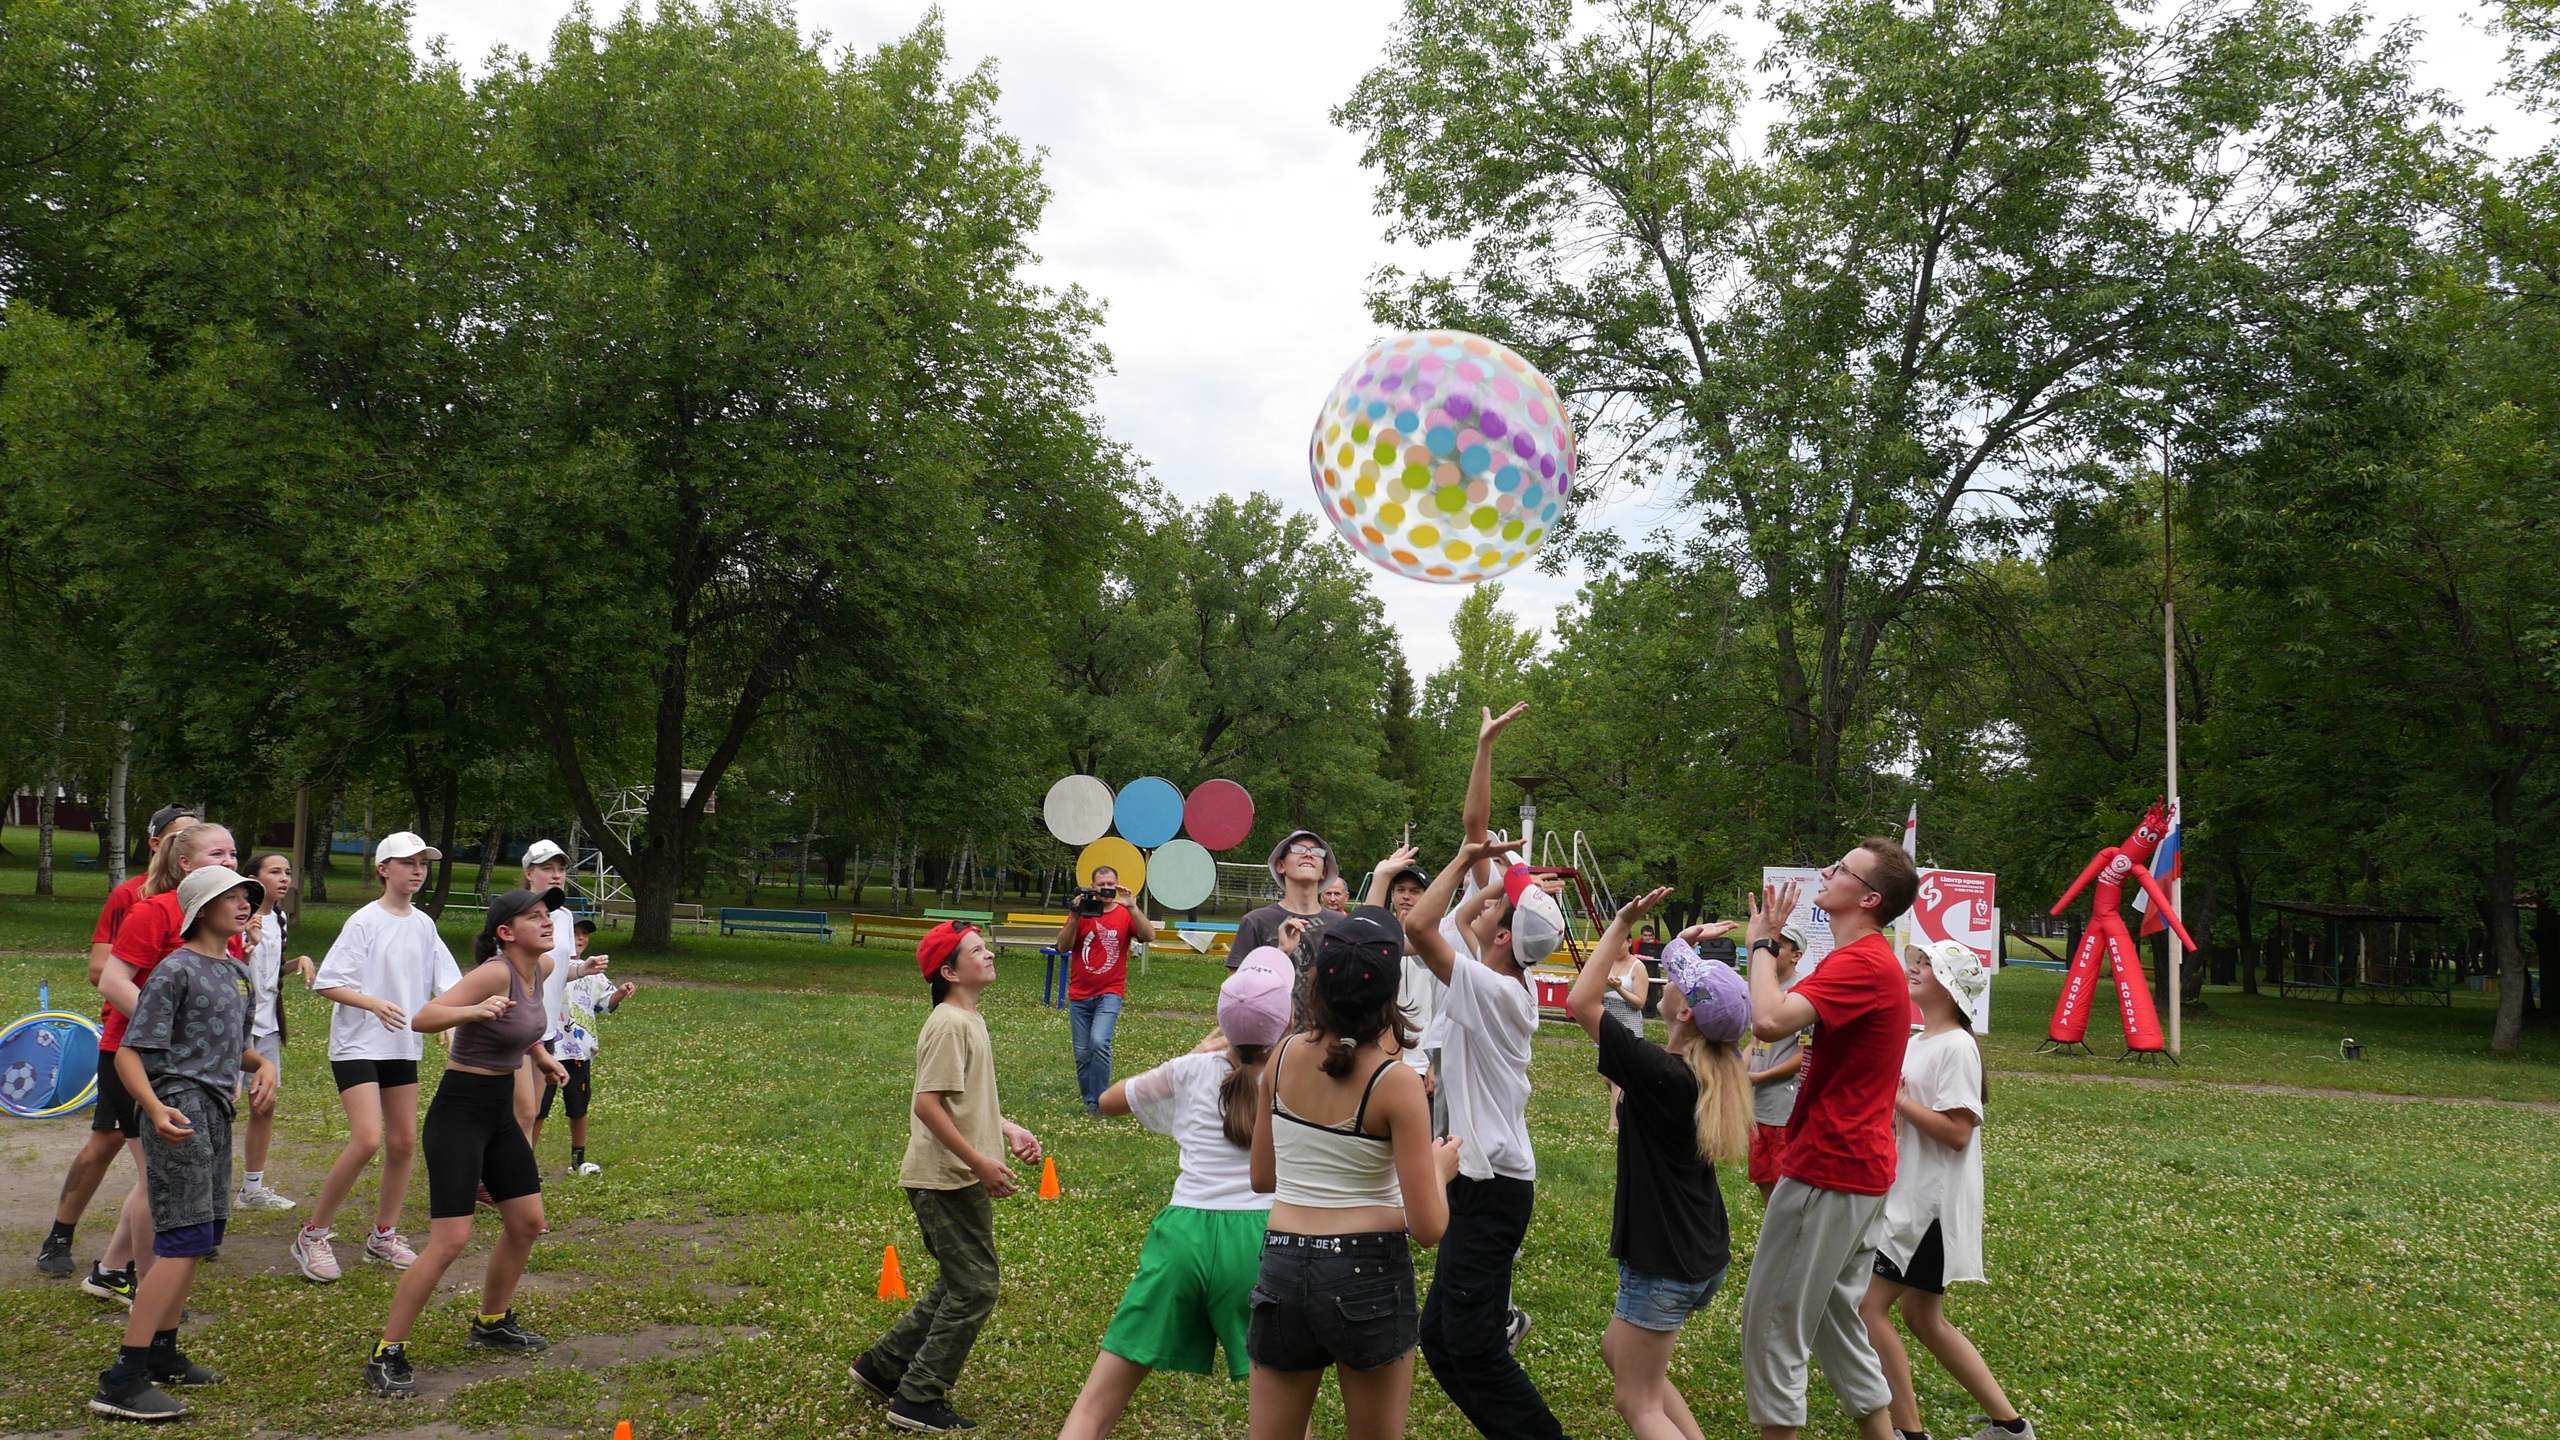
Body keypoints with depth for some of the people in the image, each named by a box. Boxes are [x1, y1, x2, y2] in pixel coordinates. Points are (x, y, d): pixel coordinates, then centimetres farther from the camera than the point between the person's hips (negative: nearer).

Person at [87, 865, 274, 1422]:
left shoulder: (237, 971, 15)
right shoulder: (176, 970, -11)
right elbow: (129, 1053, -15)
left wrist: (263, 1064, 5)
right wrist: (157, 1109, -30)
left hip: (217, 1112, 9)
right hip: (180, 1112, -9)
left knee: (200, 1238, 14)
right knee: (184, 1240, -13)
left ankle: (162, 1354, 28)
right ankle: (122, 1380, -10)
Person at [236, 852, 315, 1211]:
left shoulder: (279, 919, 10)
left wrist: (300, 961, 5)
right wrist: (249, 942, -32)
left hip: (267, 1023, 8)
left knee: (265, 1107, 12)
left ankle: (253, 1189, 23)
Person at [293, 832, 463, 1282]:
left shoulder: (424, 925, 8)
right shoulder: (365, 921, -10)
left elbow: (447, 984, 10)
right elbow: (328, 983, -14)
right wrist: (373, 1003, -28)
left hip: (404, 1046, 7)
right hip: (357, 1045, -6)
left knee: (404, 1142, 7)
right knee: (367, 1139, -18)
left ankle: (383, 1237, 23)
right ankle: (312, 1236, -1)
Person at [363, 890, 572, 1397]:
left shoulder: (542, 967, 3)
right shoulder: (495, 971, -22)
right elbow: (422, 1019, -32)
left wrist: (540, 1054, 22)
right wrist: (475, 1011, -47)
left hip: (500, 1110, 9)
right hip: (459, 1111, -9)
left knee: (527, 1222, 15)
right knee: (450, 1241, -12)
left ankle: (492, 1322, 35)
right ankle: (386, 1354, 0)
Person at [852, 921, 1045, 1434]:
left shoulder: (969, 1021, 14)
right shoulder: (950, 1025, -18)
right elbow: (927, 1104, -24)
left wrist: (1009, 1130, 13)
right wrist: (981, 1162, -24)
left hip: (960, 1180, 10)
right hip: (947, 1180, -10)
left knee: (958, 1286, 19)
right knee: (974, 1290, -3)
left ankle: (882, 1366, 29)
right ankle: (918, 1401, 7)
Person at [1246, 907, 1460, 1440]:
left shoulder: (1284, 1057, -1)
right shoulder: (1396, 1084, -14)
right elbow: (1428, 1227, -13)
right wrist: (1441, 1167, 6)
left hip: (1282, 1268, 4)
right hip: (1368, 1275, -4)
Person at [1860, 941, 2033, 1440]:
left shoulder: (1956, 1047, -17)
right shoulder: (1916, 1042, 12)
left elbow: (1957, 1132, -24)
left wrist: (1894, 1096, -21)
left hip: (1932, 1204, -10)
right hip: (1907, 1197, 10)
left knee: (1868, 1306, -8)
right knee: (1922, 1316, 16)